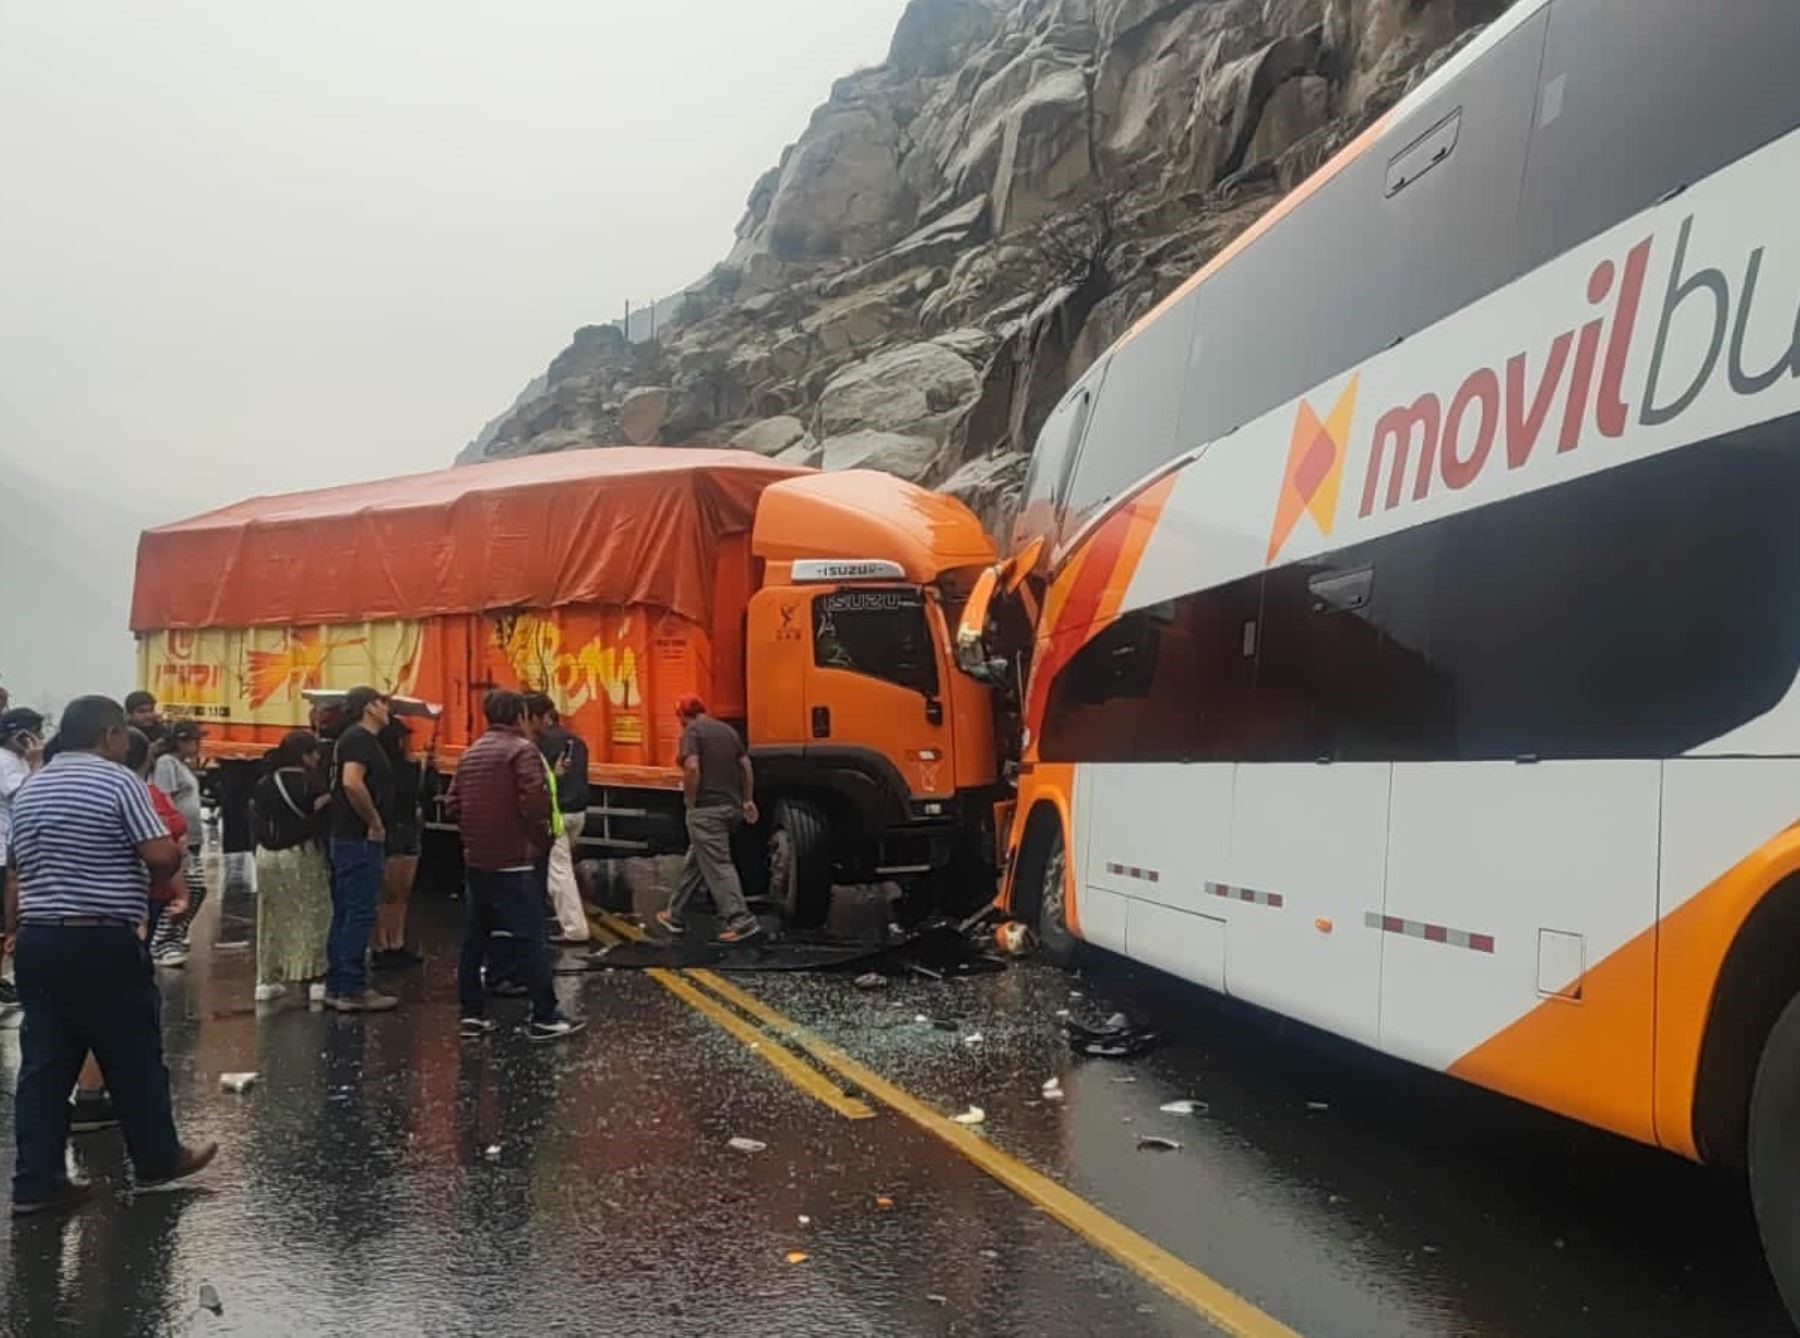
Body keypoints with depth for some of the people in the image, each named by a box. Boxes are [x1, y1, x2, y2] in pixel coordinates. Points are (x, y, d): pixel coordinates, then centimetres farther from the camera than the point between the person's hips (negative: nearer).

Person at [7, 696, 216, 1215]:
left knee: (45, 1061, 9)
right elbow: (162, 856, -18)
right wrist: (159, 874, 4)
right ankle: (158, 1161, 20)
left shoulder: (28, 790, 11)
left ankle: (35, 1180, 10)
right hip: (104, 942, -6)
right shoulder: (118, 782, -11)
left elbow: (22, 865, 15)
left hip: (37, 938, 7)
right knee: (134, 1056, 7)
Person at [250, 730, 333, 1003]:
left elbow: (255, 819, 8)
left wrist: (267, 843, 13)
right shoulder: (312, 784, -12)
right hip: (302, 854, -6)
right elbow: (325, 821, -16)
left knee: (272, 918, 14)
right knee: (311, 917, 2)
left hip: (267, 856, 6)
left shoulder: (264, 784, 7)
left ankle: (267, 979, 16)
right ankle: (315, 979, 1)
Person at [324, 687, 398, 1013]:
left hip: (347, 838, 10)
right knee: (360, 915, -7)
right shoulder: (361, 739, -14)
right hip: (361, 839, -10)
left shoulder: (355, 738, 17)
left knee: (344, 914, 13)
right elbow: (352, 782, -29)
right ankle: (353, 990, -4)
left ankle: (336, 986, 19)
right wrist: (375, 823, -20)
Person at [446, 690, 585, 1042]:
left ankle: (472, 1013, 16)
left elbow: (453, 803, 11)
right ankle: (545, 1017, -3)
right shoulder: (522, 749, -10)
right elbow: (534, 802, -21)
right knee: (531, 940, -5)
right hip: (513, 861, -8)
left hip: (477, 859, 8)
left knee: (475, 937, 13)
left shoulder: (471, 753, 14)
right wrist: (539, 840, -8)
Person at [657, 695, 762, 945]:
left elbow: (692, 767, -22)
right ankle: (676, 916, 26)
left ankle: (741, 922, -14)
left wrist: (690, 800, -11)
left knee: (718, 866, -7)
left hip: (706, 809, -8)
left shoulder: (692, 732, -8)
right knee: (695, 862, 18)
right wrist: (747, 800, 19)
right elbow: (746, 765, 15)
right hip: (732, 807, 8)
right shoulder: (727, 730, 15)